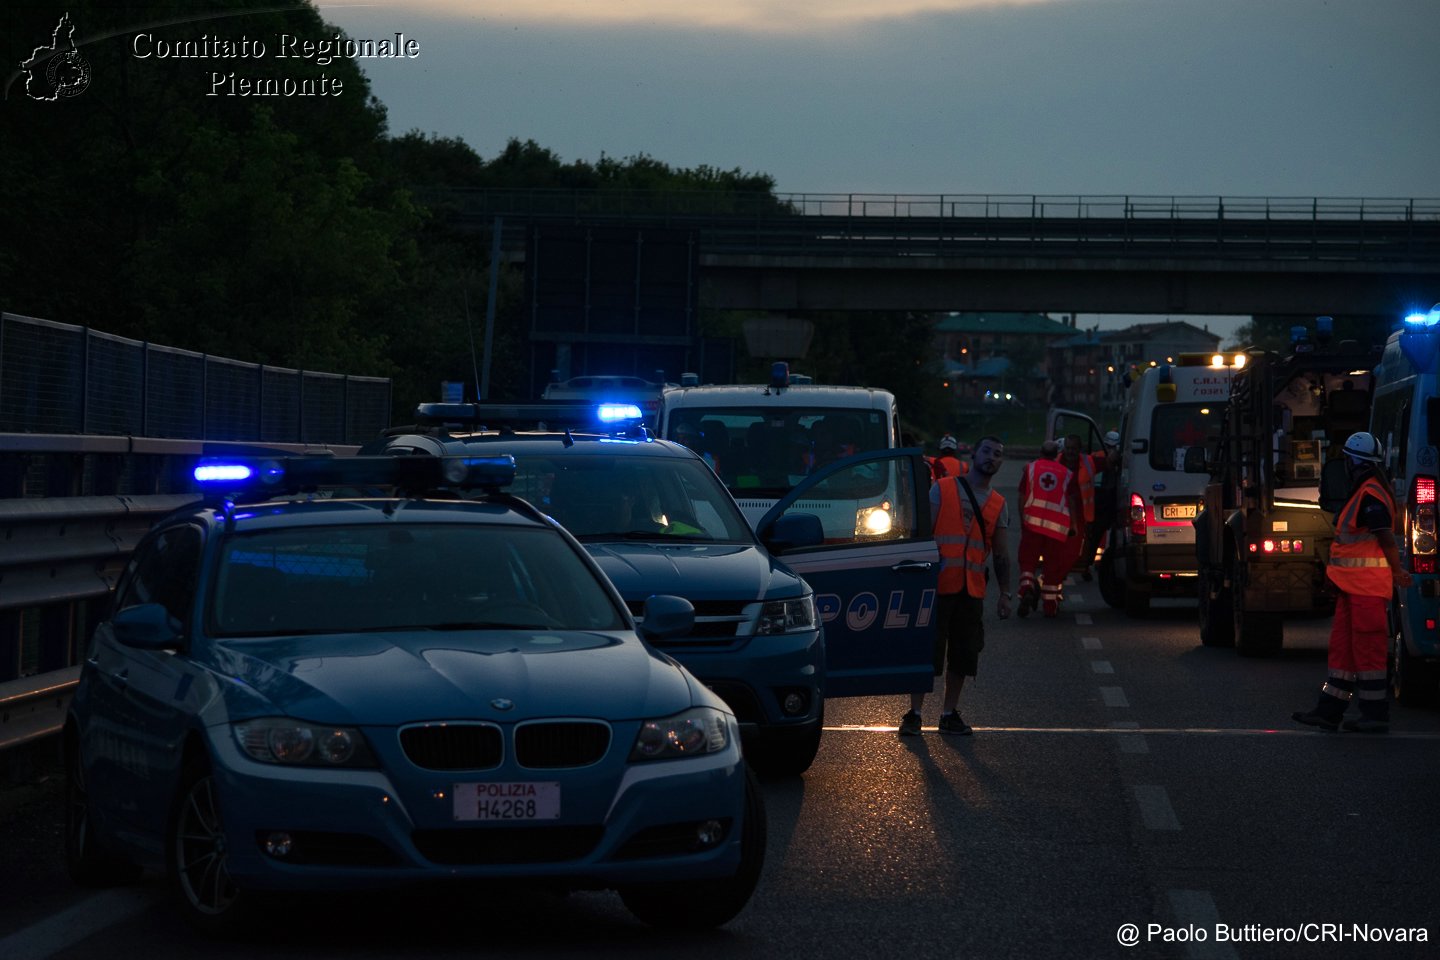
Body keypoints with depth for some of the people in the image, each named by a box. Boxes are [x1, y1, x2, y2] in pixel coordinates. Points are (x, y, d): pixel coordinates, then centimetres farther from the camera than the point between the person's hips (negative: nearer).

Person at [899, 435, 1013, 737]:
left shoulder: (998, 505, 14)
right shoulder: (942, 489, 2)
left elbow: (1001, 554, 16)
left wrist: (1005, 594, 9)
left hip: (972, 590, 4)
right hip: (938, 585, -4)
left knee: (962, 654, 7)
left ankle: (950, 714, 17)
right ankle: (914, 714, 3)